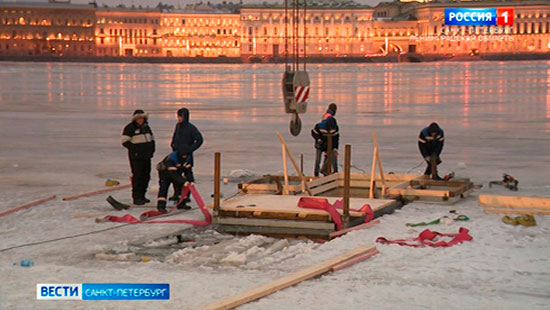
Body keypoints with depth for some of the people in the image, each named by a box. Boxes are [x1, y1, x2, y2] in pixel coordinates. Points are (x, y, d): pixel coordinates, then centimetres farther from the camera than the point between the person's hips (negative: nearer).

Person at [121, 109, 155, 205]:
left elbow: (152, 139, 26)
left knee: (146, 175, 10)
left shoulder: (146, 127, 16)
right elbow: (125, 141, -12)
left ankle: (142, 196, 21)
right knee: (137, 175, -11)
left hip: (146, 156, 7)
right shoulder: (130, 128, -7)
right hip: (136, 157, -7)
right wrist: (134, 148, -20)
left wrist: (152, 149, 11)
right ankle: (136, 197, -7)